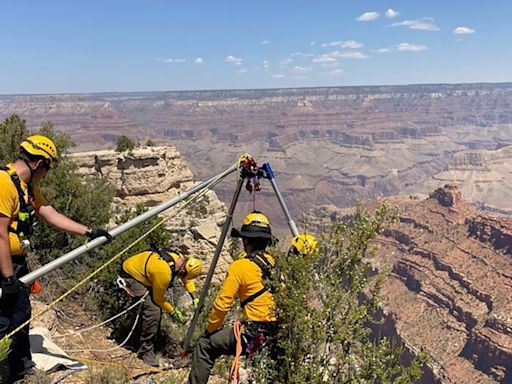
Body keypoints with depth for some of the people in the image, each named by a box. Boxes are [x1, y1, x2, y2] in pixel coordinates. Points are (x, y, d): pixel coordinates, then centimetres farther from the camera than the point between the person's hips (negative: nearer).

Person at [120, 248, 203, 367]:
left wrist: (195, 297, -2)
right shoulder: (164, 273, -36)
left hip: (139, 270, 9)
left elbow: (187, 279, 8)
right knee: (153, 310, -19)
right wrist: (173, 312, -7)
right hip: (130, 275, -9)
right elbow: (158, 299, -18)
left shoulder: (178, 259, -13)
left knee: (157, 306, 13)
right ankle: (145, 350, -5)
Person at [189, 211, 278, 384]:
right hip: (278, 335, 7)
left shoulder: (240, 267, -11)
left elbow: (222, 304, -9)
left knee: (204, 346, 8)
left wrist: (210, 329, 7)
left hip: (254, 334, -7)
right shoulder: (276, 263, 6)